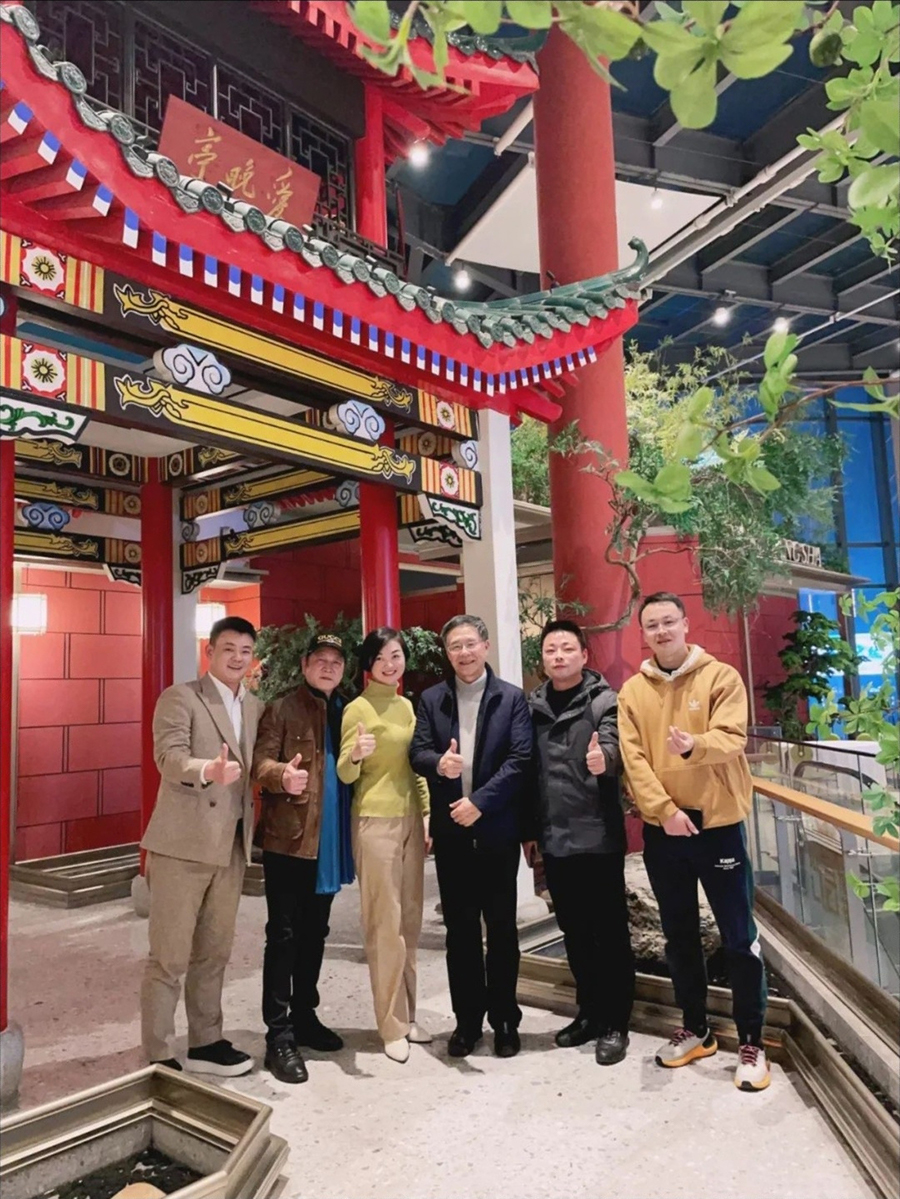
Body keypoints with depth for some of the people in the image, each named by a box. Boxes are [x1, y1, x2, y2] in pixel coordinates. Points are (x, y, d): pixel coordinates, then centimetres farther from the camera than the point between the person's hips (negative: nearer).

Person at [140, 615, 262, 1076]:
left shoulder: (255, 707, 13)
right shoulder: (179, 697, -7)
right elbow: (170, 759, -20)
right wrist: (208, 770, -40)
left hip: (232, 845, 6)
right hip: (183, 843, -6)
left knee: (214, 953, 16)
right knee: (169, 956, 3)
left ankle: (205, 1043, 29)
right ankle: (156, 1056, 16)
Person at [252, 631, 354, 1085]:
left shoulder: (346, 713, 13)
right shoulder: (282, 710, -5)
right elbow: (260, 762, -15)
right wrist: (283, 775, -34)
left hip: (331, 840, 6)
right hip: (288, 838, -6)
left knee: (314, 933, 17)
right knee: (284, 935, 1)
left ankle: (305, 1017, 31)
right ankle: (279, 1034, 10)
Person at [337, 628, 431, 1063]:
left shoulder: (408, 706, 11)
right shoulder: (358, 708, -8)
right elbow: (344, 774, -11)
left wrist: (428, 815, 11)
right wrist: (356, 754, -33)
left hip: (411, 819, 7)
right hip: (375, 821, -6)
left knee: (410, 921, 12)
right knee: (385, 923, 0)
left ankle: (408, 1015, 25)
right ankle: (391, 1025, 13)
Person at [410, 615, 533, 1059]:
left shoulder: (511, 698, -1)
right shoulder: (431, 700, 7)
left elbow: (520, 759, -9)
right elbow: (417, 753, -1)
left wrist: (479, 801, -16)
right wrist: (439, 763, -24)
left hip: (497, 829, -2)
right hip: (451, 830, 2)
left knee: (501, 927, 8)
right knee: (459, 929, 11)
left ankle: (505, 1020, 23)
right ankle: (467, 1020, 24)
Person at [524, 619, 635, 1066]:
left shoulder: (604, 700, -6)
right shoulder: (534, 706, 8)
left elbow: (611, 746, -23)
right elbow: (529, 770, 12)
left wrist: (603, 759, -46)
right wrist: (529, 829, 13)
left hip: (598, 836, -5)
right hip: (553, 838, 5)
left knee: (610, 932, 6)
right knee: (574, 933, 16)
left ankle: (615, 1023, 19)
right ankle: (589, 1013, 31)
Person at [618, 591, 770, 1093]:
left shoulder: (721, 676, -4)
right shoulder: (633, 691, 3)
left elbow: (731, 738, -17)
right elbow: (633, 760, -4)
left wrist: (694, 746, -38)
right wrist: (665, 810, -17)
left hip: (718, 823, -3)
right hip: (662, 829, 3)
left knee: (739, 936, 4)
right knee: (680, 936, 15)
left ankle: (752, 1042, 19)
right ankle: (696, 1029, 32)